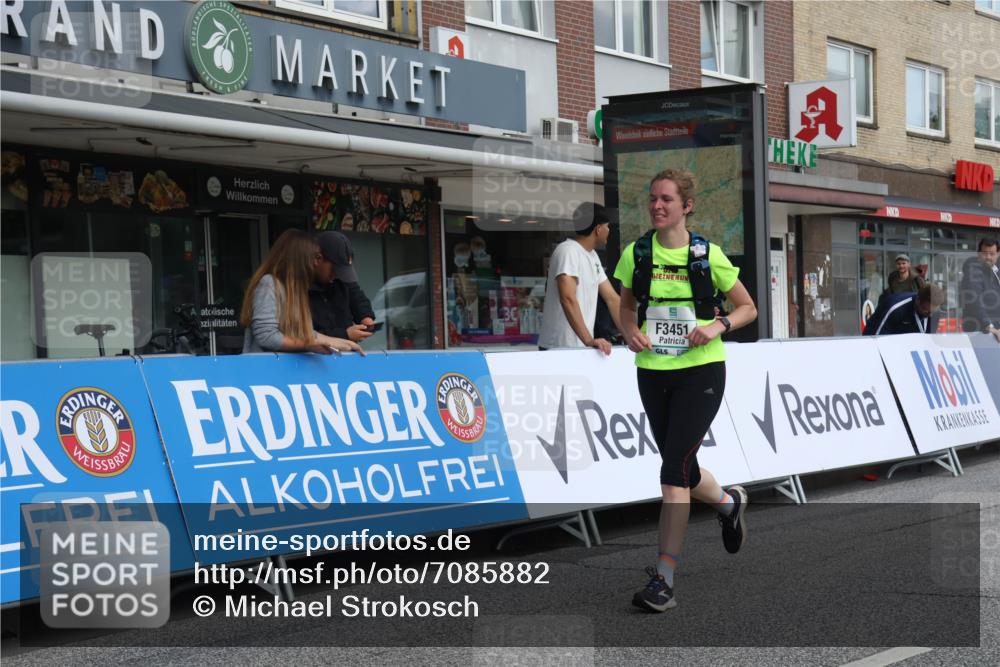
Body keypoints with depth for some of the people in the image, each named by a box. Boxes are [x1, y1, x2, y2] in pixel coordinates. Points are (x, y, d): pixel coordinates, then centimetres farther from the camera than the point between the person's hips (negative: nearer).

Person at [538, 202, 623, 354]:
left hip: (582, 347, 8)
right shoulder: (568, 251, -14)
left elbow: (612, 298, 14)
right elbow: (568, 299, -25)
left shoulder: (592, 255, 14)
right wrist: (589, 340, -31)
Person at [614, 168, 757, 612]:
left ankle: (664, 579, -10)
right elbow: (626, 305, 17)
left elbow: (747, 308, 5)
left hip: (700, 371, -4)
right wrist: (630, 332, -5)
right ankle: (729, 502, 48)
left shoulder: (707, 255, -4)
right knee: (683, 470, 13)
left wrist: (718, 325, -14)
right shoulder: (636, 254, 2)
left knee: (674, 468, -14)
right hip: (652, 372, 4)